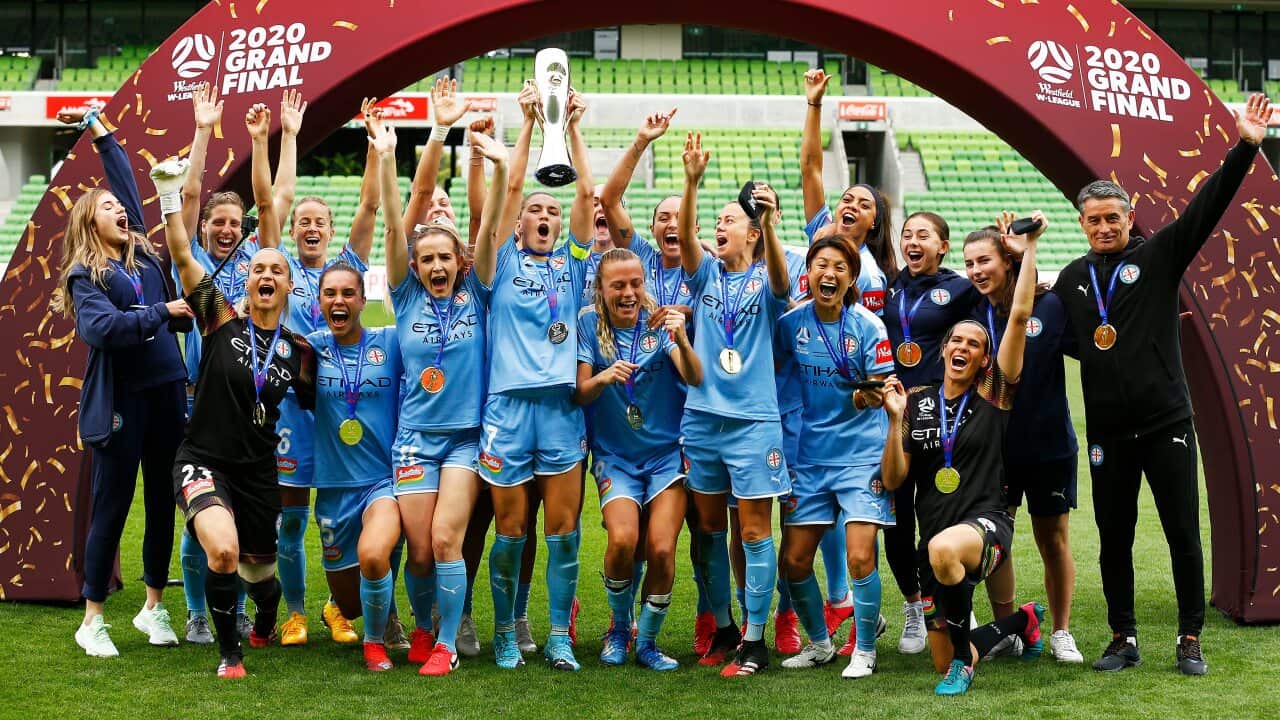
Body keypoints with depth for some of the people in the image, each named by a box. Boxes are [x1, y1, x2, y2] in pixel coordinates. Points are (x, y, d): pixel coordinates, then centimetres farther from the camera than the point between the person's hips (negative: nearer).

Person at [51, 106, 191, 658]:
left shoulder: (142, 253, 13)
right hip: (118, 403, -5)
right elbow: (101, 326, -21)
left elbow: (125, 178, 23)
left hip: (165, 393, 5)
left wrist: (99, 129, 32)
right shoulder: (85, 274, -2)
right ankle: (92, 620, 11)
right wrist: (160, 312, -15)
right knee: (111, 508, 1)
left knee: (163, 503, 10)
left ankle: (153, 607, 23)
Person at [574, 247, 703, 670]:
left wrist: (681, 341, -34)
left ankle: (648, 641, 8)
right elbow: (579, 394, -3)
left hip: (667, 453, 0)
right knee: (623, 540, -22)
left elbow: (695, 379, -14)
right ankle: (619, 627, 5)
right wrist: (603, 378, -25)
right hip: (614, 455, 0)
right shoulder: (589, 325, -1)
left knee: (661, 549, -14)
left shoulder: (660, 322, -2)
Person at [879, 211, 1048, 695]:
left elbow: (1020, 315, -11)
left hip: (987, 524, -5)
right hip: (934, 536, 5)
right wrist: (896, 420, -10)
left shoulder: (993, 395, -1)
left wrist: (1030, 245, -10)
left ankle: (965, 659, -20)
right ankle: (1021, 622, 37)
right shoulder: (917, 401, 7)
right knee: (945, 665, 8)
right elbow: (892, 480, 2)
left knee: (944, 547, -43)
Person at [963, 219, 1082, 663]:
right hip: (992, 447, 2)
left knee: (1054, 542, 9)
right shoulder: (971, 314, 0)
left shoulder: (1050, 306, -8)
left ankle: (1061, 633, 22)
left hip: (1049, 445, -2)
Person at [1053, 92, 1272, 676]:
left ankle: (1190, 640, 13)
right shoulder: (1072, 279, 10)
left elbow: (1207, 206, -10)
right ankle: (1123, 640, 20)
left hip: (1167, 424, -3)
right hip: (1108, 431, 3)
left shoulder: (1159, 257, 0)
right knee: (1114, 541, 8)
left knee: (1184, 535, 2)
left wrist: (1244, 147, -20)